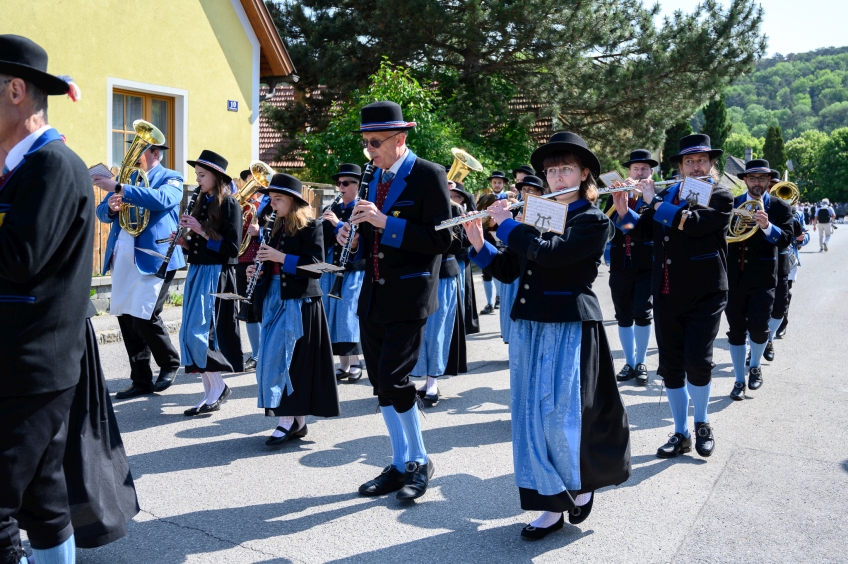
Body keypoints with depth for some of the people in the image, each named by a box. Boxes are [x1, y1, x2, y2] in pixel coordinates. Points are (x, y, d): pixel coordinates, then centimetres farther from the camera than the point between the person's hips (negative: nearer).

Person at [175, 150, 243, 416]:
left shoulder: (229, 204, -8)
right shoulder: (201, 202, 13)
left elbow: (231, 248, -15)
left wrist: (201, 230, -18)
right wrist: (184, 241, -1)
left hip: (216, 274, -8)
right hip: (197, 272, 8)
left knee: (199, 333, -12)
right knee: (188, 335, 6)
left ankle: (217, 387, 5)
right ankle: (211, 392, 14)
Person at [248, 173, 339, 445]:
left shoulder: (311, 227, -7)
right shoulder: (278, 228, 16)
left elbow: (316, 267, -16)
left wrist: (282, 258, -21)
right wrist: (259, 270, 3)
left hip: (299, 301, -8)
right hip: (275, 299, 8)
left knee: (279, 360, -11)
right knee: (279, 361, 7)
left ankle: (289, 420, -2)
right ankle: (296, 421, 15)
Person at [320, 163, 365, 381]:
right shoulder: (333, 210, 13)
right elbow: (325, 240, 10)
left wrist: (338, 224, -23)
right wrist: (324, 224, -10)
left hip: (354, 271, -6)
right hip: (332, 270, 6)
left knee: (349, 316, -7)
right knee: (335, 316, 6)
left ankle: (355, 363, 6)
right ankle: (343, 364, 14)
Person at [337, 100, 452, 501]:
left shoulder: (429, 175, -9)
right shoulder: (374, 176, 13)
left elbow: (441, 239, -16)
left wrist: (386, 222, -22)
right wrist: (354, 235, -1)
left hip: (408, 296, -7)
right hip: (373, 295, 8)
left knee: (393, 381, -9)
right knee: (380, 382, 10)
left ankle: (419, 461, 12)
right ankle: (399, 465, 24)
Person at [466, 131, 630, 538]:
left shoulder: (594, 221, -5)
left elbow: (551, 253, -22)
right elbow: (507, 270, 11)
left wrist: (507, 225, -12)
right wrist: (479, 244, -5)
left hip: (570, 329, -6)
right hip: (529, 328, 6)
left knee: (560, 417, -5)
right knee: (531, 417, 5)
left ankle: (581, 484, 24)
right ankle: (551, 503, 16)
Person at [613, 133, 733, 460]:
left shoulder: (721, 197, -3)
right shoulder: (667, 195, 12)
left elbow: (691, 222, -21)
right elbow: (641, 232, 11)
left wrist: (653, 201, -12)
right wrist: (623, 210, -6)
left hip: (705, 295, -4)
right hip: (666, 296, 5)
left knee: (698, 360, -12)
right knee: (671, 366, 6)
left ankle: (702, 423, 14)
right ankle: (681, 434, 19)